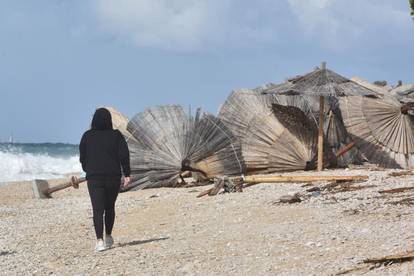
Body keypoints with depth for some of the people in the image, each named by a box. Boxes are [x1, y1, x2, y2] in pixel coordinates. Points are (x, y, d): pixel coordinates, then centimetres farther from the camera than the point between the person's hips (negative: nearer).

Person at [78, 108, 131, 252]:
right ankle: (108, 237, 26)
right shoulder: (116, 135, -1)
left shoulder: (87, 136, 1)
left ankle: (100, 240, -18)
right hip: (113, 177, 1)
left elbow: (82, 157, 8)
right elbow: (124, 155, -7)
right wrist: (126, 174, -4)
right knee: (110, 207, 18)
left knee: (98, 209, -5)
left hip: (94, 178, -1)